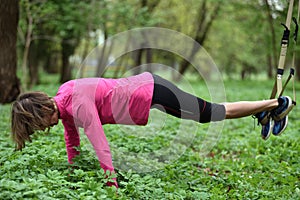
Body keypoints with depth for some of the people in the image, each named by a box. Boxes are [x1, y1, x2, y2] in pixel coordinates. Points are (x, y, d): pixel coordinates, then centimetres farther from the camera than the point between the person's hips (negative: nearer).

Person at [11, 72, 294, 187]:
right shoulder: (61, 98, -1)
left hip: (154, 98, -8)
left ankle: (278, 104, 26)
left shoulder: (79, 104, -28)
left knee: (220, 113, 8)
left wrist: (113, 187, -27)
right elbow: (72, 140, 12)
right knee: (217, 113, 22)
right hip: (143, 86, 8)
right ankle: (263, 115, 40)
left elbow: (101, 147, -31)